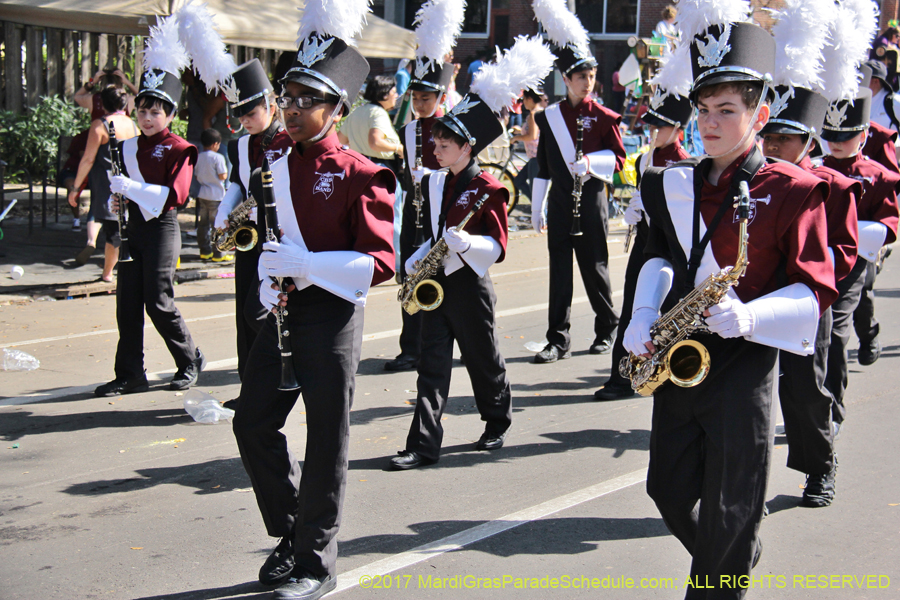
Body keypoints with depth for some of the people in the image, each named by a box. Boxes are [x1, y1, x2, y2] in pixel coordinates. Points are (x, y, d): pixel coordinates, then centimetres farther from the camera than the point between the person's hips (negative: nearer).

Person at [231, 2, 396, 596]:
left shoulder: (359, 174, -11)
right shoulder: (278, 169, 9)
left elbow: (381, 262, -15)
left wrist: (304, 265, -22)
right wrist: (268, 284, 2)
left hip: (332, 318, -7)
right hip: (283, 314, 7)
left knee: (326, 443, 2)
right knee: (253, 423, 8)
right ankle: (292, 532, 27)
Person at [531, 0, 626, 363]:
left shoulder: (603, 116, -1)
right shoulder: (549, 117, 7)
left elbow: (619, 158, 0)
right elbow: (543, 165, 11)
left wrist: (591, 162, -19)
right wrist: (537, 208, 10)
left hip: (591, 201, -2)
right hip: (559, 203, 2)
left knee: (594, 268, 5)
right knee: (559, 272, 2)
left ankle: (607, 329, 24)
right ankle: (558, 341, 5)